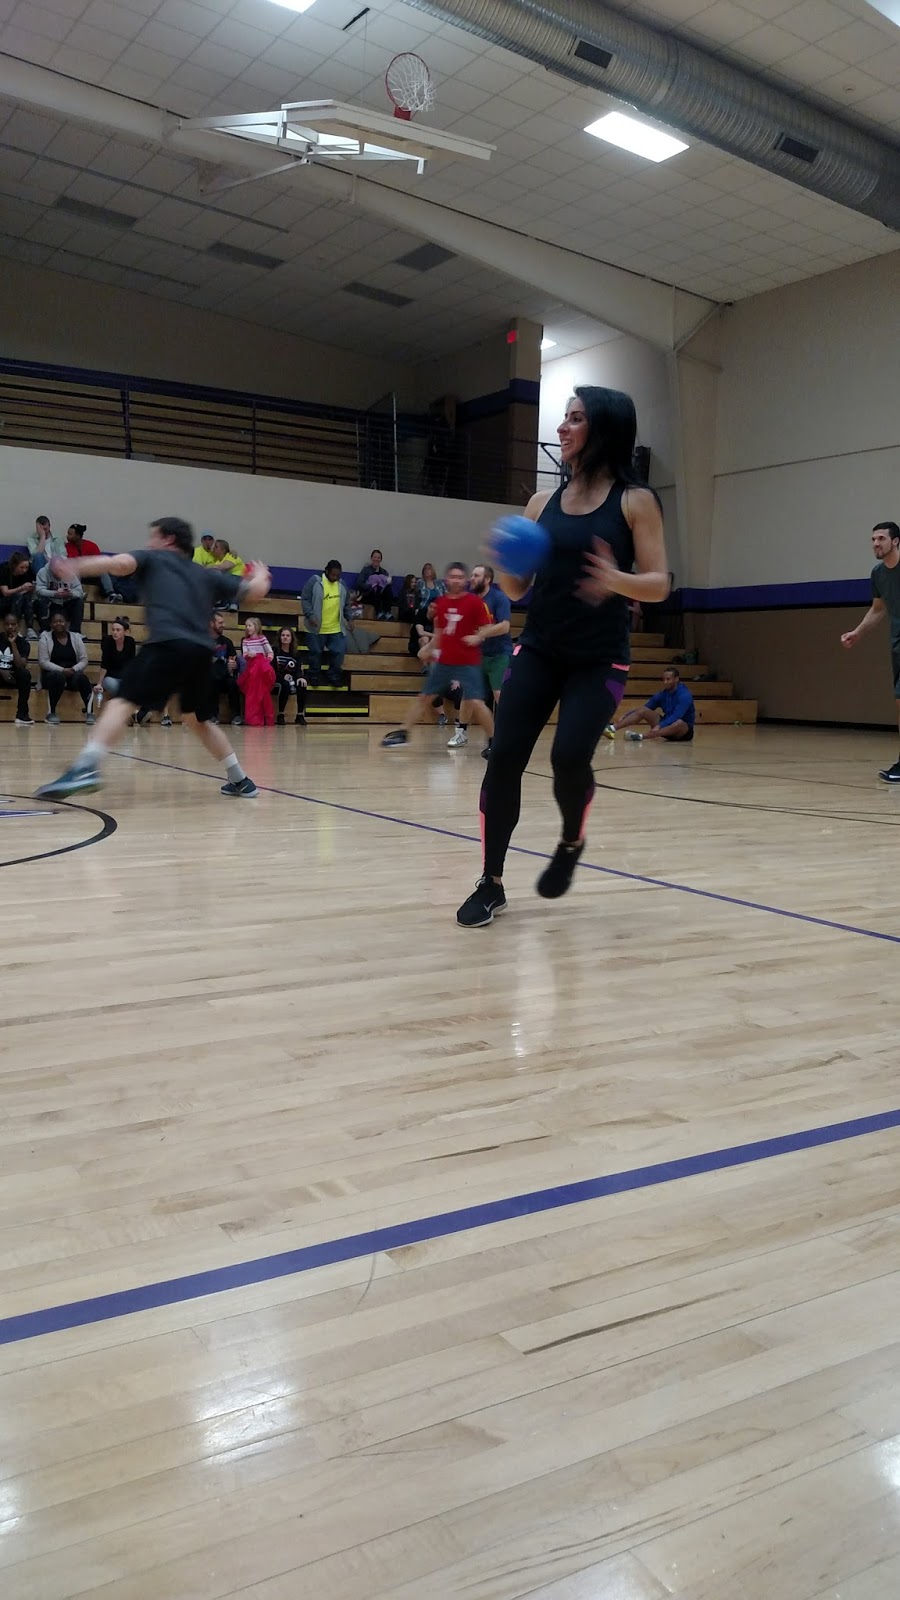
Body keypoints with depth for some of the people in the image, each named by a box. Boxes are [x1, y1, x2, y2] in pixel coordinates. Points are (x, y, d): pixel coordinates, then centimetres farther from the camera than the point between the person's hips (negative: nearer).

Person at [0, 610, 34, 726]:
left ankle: (22, 714, -27)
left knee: (25, 674, -33)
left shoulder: (23, 643, -2)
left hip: (13, 675, 1)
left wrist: (13, 644, -19)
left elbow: (21, 666, -17)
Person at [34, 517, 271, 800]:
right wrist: (261, 575, 51)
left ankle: (85, 768, -32)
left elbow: (121, 563, -3)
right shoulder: (207, 574, 29)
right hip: (201, 651, 6)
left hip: (169, 644, -5)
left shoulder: (152, 559, 19)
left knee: (121, 703, -12)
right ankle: (240, 780, 27)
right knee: (196, 720, 25)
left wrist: (74, 567, 0)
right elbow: (255, 591, 29)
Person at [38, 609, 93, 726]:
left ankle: (89, 712, -32)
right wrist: (62, 670, -20)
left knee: (82, 677, -32)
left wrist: (73, 669, -17)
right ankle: (51, 712, -22)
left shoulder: (76, 637, 8)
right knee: (58, 676, -37)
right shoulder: (45, 638, 1)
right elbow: (43, 662, -7)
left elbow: (84, 660, 4)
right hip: (52, 674, -2)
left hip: (73, 674, 2)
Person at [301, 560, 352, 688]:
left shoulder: (342, 584, 7)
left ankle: (334, 676, 18)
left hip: (336, 629, 4)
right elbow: (305, 599, -11)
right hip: (317, 628, -4)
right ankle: (314, 676, 23)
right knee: (316, 653, 7)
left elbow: (346, 603, 18)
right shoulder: (314, 581, -10)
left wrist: (348, 618, 12)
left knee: (338, 652, 2)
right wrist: (310, 616, -20)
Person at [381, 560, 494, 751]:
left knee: (475, 702, -14)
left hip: (468, 662, -5)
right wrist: (429, 648, 18)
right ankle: (403, 733, 22)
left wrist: (477, 637, -25)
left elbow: (487, 627, -7)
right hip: (444, 660, 6)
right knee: (423, 696, 11)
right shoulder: (440, 602, 7)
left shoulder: (474, 602, -8)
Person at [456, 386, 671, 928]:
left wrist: (616, 581, -27)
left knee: (570, 757, -20)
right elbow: (518, 588, 10)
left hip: (600, 659, -4)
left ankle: (572, 843, 15)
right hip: (538, 649, 4)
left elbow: (659, 584, -7)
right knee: (504, 756, -7)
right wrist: (505, 564, -13)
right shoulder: (544, 502, 8)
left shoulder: (636, 501, -3)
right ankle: (491, 884, 8)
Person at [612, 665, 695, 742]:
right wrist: (626, 716, -13)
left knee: (679, 723, -41)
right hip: (666, 726, 6)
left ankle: (642, 736, -53)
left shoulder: (685, 695, -18)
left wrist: (659, 726, -46)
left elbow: (676, 716, -32)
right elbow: (646, 708, 4)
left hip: (684, 730, -6)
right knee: (642, 710, -10)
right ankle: (613, 728, -31)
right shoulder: (662, 695, 2)